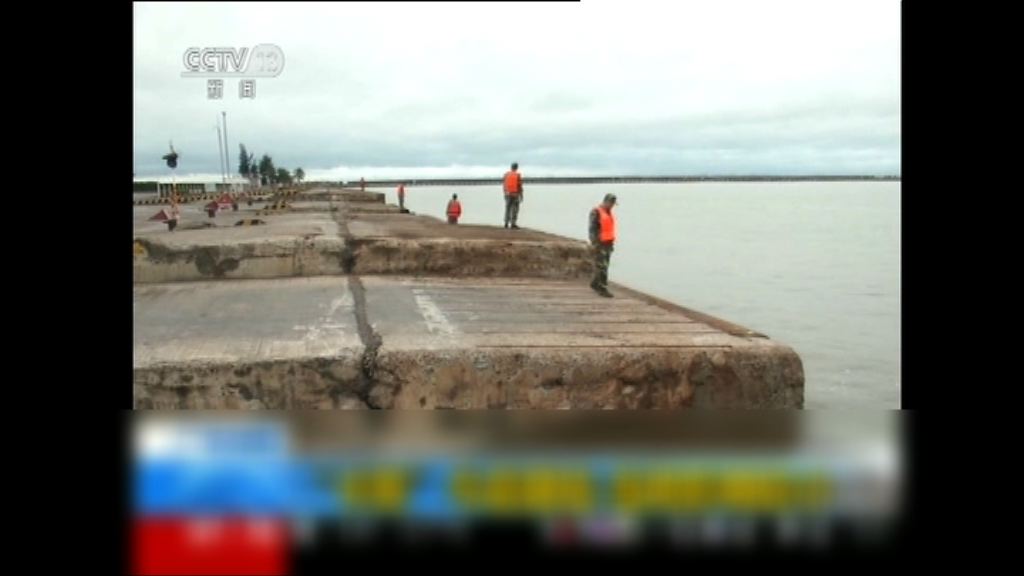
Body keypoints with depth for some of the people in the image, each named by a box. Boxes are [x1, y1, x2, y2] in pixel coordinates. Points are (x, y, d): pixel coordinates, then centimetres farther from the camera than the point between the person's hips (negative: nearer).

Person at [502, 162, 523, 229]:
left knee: (508, 208, 12)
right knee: (514, 210, -2)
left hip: (508, 194, 4)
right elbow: (520, 186, -10)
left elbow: (504, 185, 4)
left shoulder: (506, 174, 2)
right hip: (515, 194, -4)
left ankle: (506, 223, 11)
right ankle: (513, 224, -7)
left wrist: (505, 193, 14)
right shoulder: (518, 175, -9)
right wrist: (521, 196, -4)